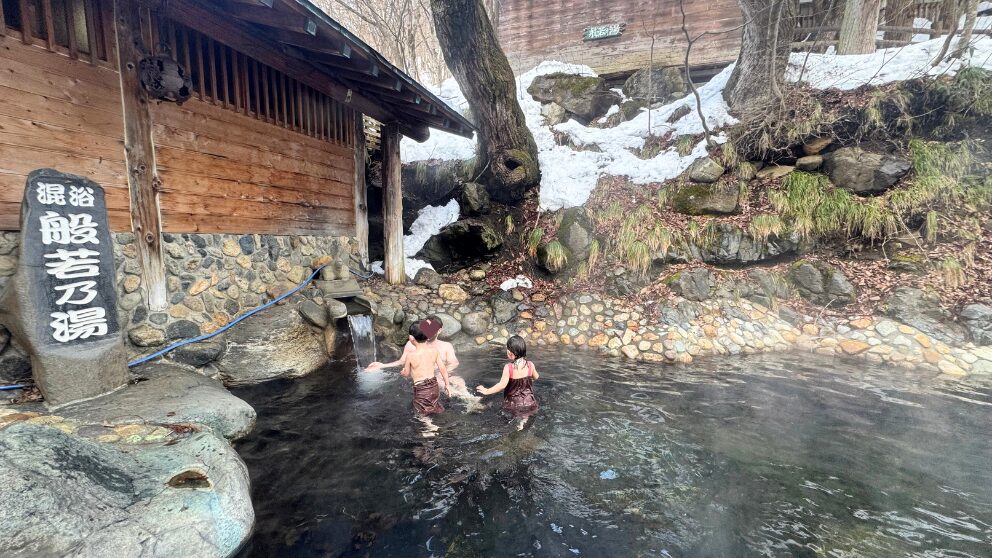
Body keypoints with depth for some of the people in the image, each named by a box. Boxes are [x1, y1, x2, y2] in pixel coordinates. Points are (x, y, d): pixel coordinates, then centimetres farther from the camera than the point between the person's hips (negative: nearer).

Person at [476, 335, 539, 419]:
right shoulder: (530, 365, -8)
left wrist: (487, 391, -12)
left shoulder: (508, 368, -20)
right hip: (529, 403, 3)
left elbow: (502, 385, -23)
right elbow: (536, 377, 10)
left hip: (513, 405, -3)